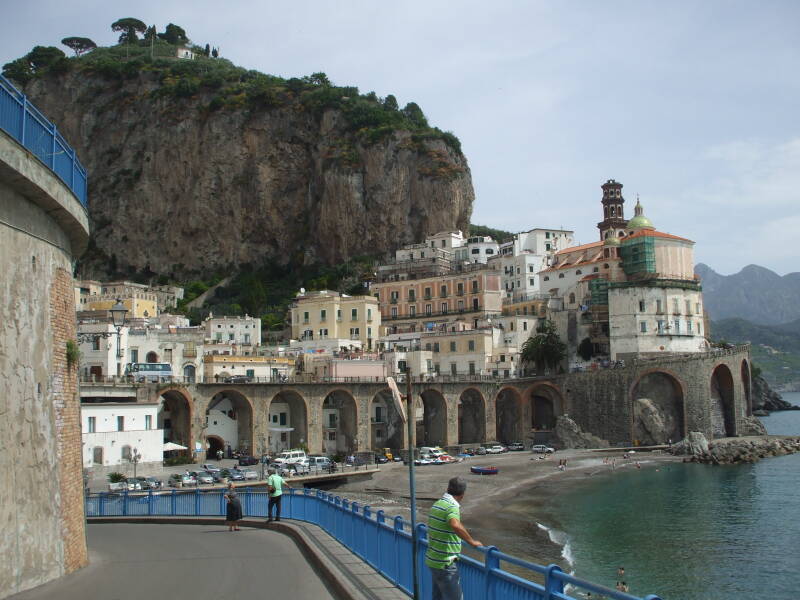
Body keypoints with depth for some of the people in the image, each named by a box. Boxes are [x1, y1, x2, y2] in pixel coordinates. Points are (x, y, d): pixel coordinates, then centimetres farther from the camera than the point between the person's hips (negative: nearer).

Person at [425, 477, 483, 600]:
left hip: (433, 560, 9)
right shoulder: (452, 506, -18)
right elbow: (455, 525, -39)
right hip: (445, 563, -9)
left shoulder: (437, 503, 11)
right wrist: (472, 541, -28)